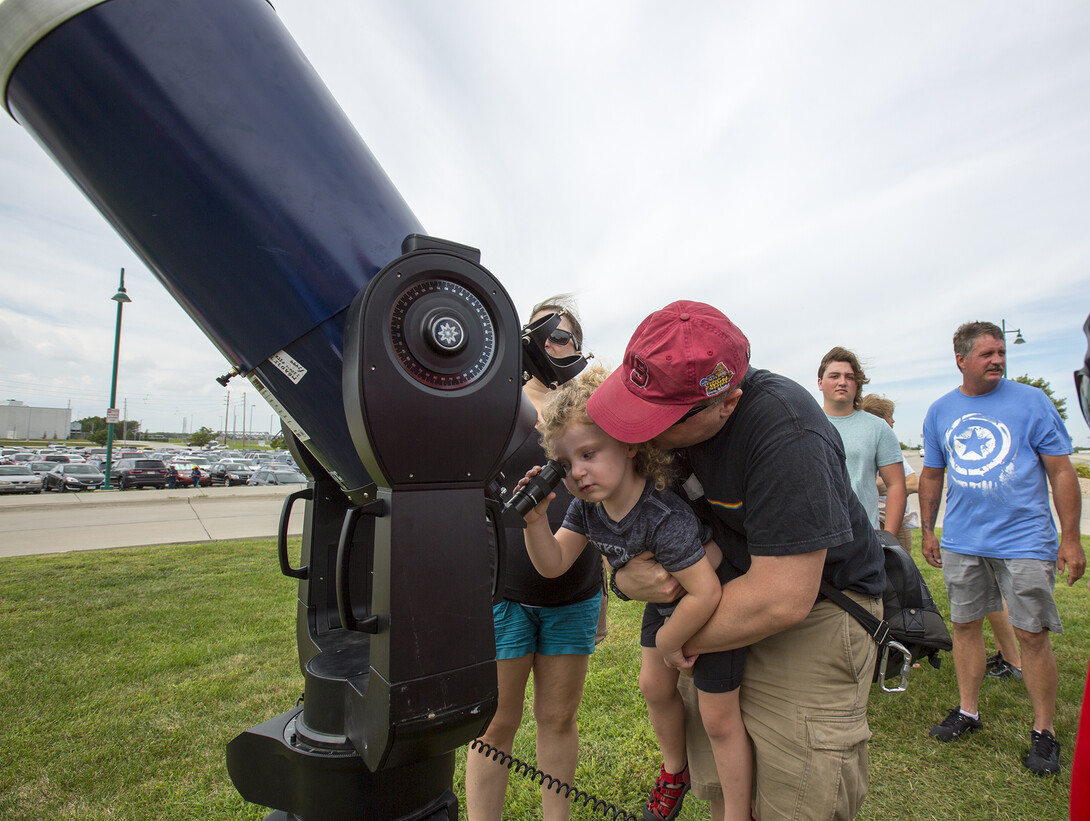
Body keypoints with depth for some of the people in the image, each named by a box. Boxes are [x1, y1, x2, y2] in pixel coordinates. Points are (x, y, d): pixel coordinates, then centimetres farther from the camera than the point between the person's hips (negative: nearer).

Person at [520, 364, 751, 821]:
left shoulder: (663, 518, -41)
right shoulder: (587, 505, -17)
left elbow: (705, 593, -37)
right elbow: (553, 564, -12)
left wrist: (667, 641, -20)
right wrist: (535, 520, -31)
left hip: (714, 610, -7)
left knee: (718, 718, 6)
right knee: (654, 686, 20)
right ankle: (674, 771, 49)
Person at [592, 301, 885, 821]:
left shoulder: (785, 431, -31)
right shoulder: (666, 400, -11)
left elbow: (784, 599, -32)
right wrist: (625, 576, -19)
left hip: (817, 609, -5)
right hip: (726, 593, 6)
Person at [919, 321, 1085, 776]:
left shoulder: (1031, 401, -3)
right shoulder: (940, 411, 5)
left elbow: (1062, 472, -2)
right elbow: (931, 475, 14)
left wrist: (1071, 538, -6)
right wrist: (928, 530, 13)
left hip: (1025, 539, -3)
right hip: (961, 541, 3)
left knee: (1031, 633, 3)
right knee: (965, 624, 12)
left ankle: (1044, 730, 21)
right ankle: (968, 710, 28)